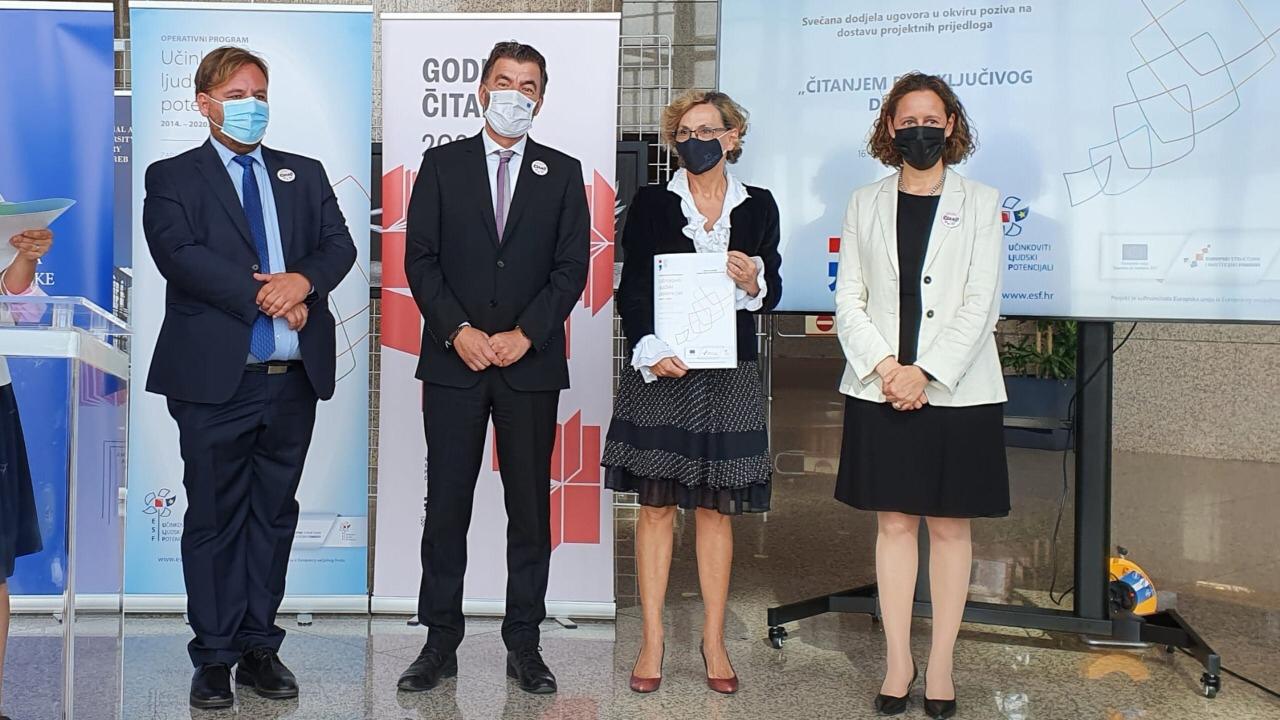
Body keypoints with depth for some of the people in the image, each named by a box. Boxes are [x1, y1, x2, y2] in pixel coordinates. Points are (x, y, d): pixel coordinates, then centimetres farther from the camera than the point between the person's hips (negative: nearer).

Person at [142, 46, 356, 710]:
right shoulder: (171, 177, 4)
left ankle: (259, 647, 21)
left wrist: (303, 280, -16)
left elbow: (339, 244, 5)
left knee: (275, 514, 10)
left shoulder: (305, 175, 16)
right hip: (215, 379, -3)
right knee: (214, 519, 4)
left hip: (294, 377, 4)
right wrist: (263, 296, -16)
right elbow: (178, 254, -11)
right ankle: (214, 658, 16)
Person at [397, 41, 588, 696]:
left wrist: (523, 335, -9)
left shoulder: (563, 173, 9)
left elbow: (572, 268, 2)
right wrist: (459, 331, -10)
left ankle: (524, 644, 15)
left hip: (531, 364, 1)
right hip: (454, 362, 0)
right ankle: (440, 642, 13)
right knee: (445, 506, 3)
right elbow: (420, 258, 2)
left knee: (530, 508, 5)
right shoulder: (442, 164, 8)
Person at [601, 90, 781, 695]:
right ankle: (653, 639, 14)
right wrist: (649, 350, -17)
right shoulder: (651, 204, 3)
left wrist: (754, 282, -13)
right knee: (656, 504, 3)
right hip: (660, 371, -1)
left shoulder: (758, 206, 7)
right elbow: (630, 290, -2)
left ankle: (714, 640, 18)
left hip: (729, 376, 1)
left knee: (716, 509, 7)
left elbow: (772, 295, 10)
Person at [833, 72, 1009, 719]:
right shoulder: (865, 204, 9)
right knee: (894, 523, 5)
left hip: (958, 392, -1)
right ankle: (898, 662, 14)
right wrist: (883, 366, -11)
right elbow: (849, 301, 4)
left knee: (950, 525, 6)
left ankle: (941, 665, 15)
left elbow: (980, 304, -5)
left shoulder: (979, 203, 4)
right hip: (880, 392, 1)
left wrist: (925, 372, -14)